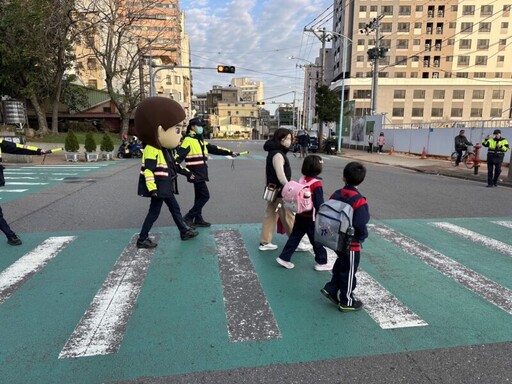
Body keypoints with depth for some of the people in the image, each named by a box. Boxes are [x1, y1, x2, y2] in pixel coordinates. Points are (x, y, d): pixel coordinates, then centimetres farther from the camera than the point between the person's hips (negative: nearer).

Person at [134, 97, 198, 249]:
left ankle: (184, 231, 29)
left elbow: (174, 166, 20)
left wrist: (187, 173, 25)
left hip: (166, 187, 10)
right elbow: (148, 171, -26)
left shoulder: (163, 150, 10)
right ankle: (142, 239, 11)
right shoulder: (151, 151, -21)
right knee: (154, 212, -1)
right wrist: (152, 189, -30)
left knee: (175, 208, 16)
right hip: (158, 188, -10)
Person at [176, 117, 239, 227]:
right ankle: (188, 217, -2)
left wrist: (230, 152, 16)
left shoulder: (201, 141, 17)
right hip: (195, 174, -9)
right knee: (205, 196, -9)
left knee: (199, 196, 13)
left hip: (201, 173, 9)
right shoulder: (188, 140, -11)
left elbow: (215, 149, 20)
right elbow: (179, 155, -18)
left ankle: (198, 219, 22)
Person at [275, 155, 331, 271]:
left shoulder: (302, 180, 0)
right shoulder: (316, 184, -20)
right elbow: (319, 203, -20)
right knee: (317, 240, 9)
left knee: (295, 237, 15)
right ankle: (321, 262, 23)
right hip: (312, 218, -6)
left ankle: (284, 258, 19)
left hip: (300, 215, 7)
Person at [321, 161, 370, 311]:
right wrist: (361, 237, -7)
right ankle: (347, 301, 24)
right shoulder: (359, 201, -22)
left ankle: (331, 289, 28)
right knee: (349, 272, 10)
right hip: (351, 244, -6)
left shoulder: (335, 195, -3)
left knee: (341, 265, 27)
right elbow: (360, 225, -27)